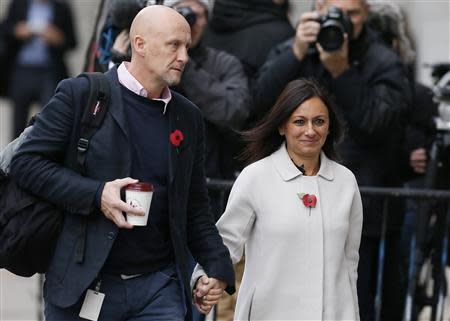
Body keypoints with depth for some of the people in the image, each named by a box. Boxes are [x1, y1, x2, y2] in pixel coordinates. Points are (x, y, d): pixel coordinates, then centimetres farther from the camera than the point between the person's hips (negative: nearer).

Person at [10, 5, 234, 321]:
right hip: (80, 284, -3)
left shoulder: (189, 117, 11)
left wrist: (218, 265, 1)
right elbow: (26, 162, -7)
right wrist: (96, 194, -17)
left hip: (160, 288, 3)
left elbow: (195, 206, 15)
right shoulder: (81, 94, -4)